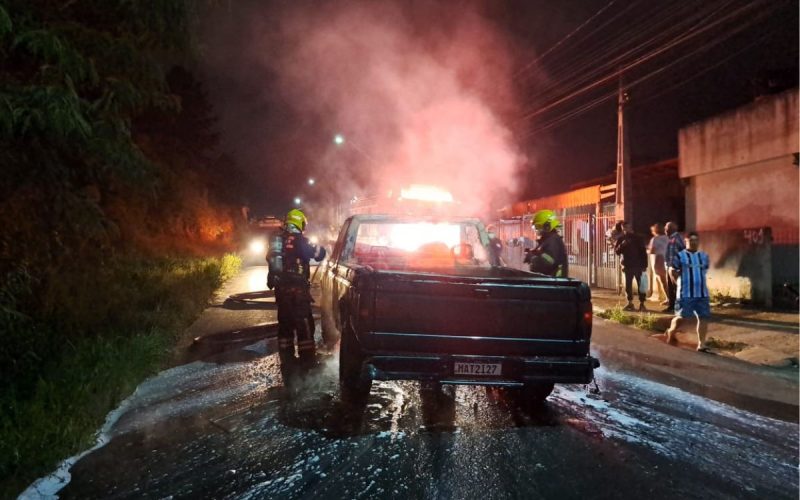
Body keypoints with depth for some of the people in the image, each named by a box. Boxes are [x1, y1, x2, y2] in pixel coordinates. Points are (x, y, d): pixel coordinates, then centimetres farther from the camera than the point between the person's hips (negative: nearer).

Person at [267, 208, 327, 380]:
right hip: (297, 288, -7)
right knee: (304, 324, 0)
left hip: (281, 288, 7)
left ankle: (287, 359, 18)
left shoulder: (276, 240, 11)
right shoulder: (299, 240, -10)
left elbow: (270, 260, 19)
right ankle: (307, 360, 2)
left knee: (285, 323, 13)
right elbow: (319, 254, -7)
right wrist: (319, 248, 12)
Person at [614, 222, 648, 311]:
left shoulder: (637, 238, 2)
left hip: (638, 265, -1)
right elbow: (616, 251, -2)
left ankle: (641, 304, 1)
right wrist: (622, 245, -20)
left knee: (641, 285, -4)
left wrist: (644, 265, -6)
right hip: (627, 266, 2)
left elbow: (643, 252, 1)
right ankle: (630, 303, 15)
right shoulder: (621, 239, 6)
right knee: (628, 285, 5)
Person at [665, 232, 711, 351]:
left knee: (704, 317, -1)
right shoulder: (679, 256, -6)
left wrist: (699, 282, 13)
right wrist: (681, 283, 2)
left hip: (702, 293, 5)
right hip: (685, 293, -5)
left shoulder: (704, 256, 11)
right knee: (681, 317, -2)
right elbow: (672, 271, -1)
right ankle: (671, 332, 28)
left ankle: (701, 344, 5)